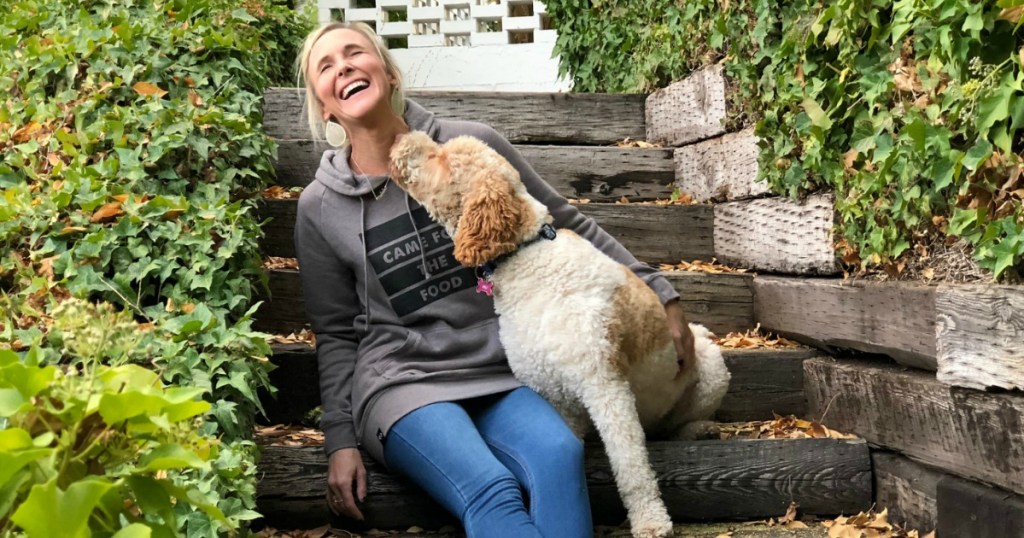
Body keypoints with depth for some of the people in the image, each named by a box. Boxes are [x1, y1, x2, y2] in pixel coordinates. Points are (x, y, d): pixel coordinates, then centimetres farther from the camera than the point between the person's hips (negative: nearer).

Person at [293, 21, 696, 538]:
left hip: (499, 374, 2)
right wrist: (340, 439, 1)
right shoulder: (320, 207, 2)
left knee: (559, 455, -33)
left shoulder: (473, 145, 1)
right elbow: (336, 334, 10)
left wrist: (658, 293, 10)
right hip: (401, 381, -1)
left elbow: (567, 225, 10)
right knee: (491, 491, -31)